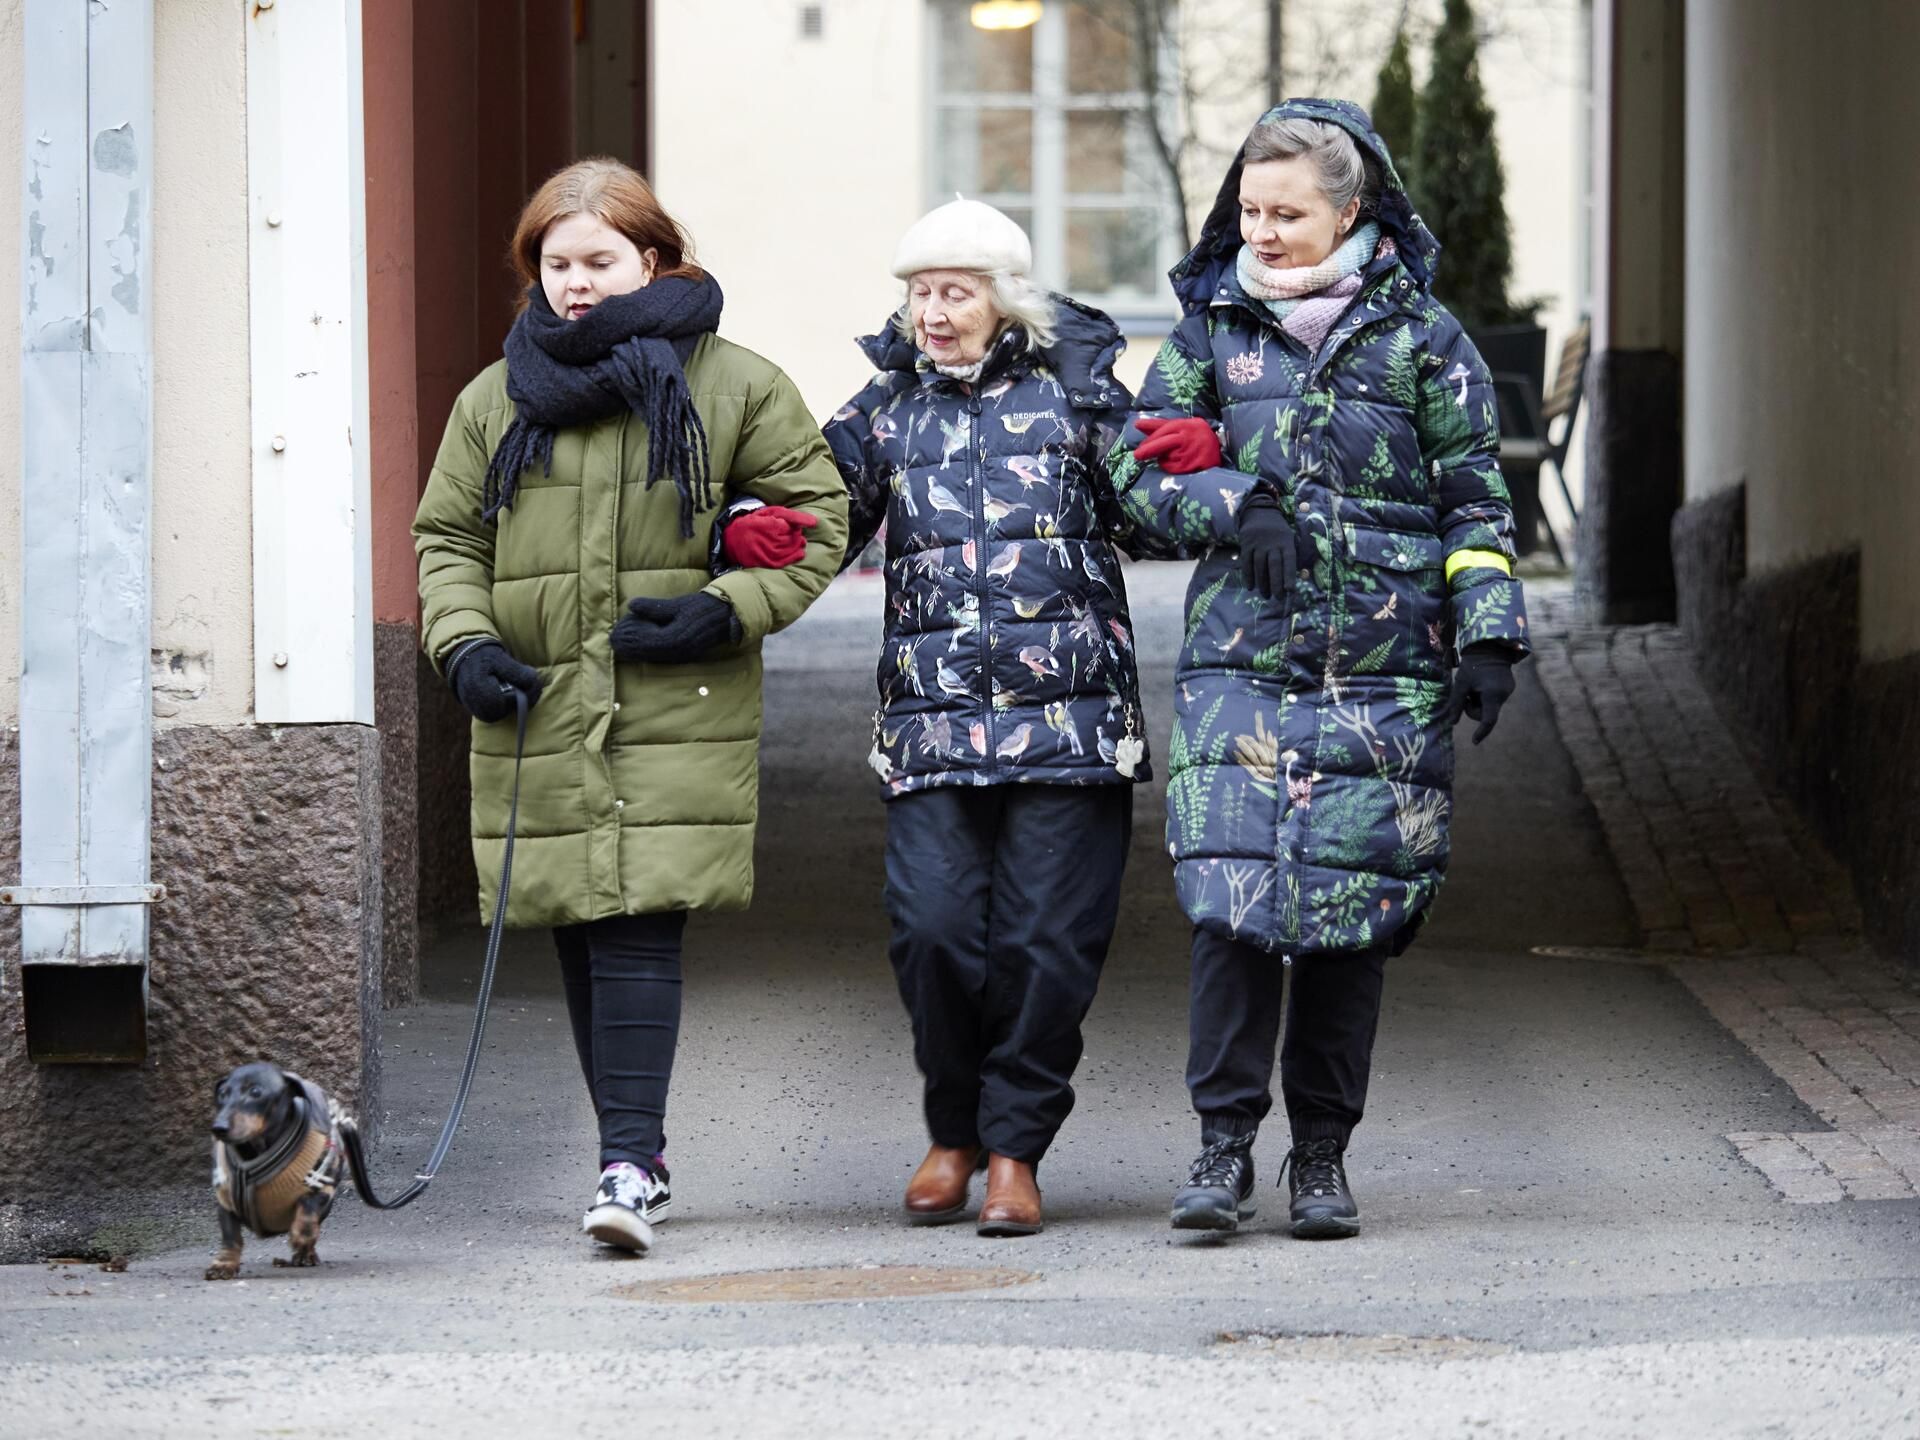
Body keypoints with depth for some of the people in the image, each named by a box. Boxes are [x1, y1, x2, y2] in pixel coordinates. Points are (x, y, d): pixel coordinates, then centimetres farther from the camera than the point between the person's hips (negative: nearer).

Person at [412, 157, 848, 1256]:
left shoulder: (736, 389, 3)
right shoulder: (497, 400, 12)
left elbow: (816, 517, 6)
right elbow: (446, 536, 16)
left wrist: (726, 610, -9)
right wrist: (464, 641, -3)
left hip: (679, 715, -4)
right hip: (541, 713, 4)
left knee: (640, 929, -14)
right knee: (584, 936, 7)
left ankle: (629, 1166, -19)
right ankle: (638, 1150, 21)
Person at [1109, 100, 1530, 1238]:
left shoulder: (1420, 335, 6)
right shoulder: (1211, 331, 10)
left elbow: (1476, 501, 8)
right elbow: (1141, 468, 10)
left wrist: (1489, 633, -2)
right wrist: (1235, 505, -9)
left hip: (1387, 673, -1)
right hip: (1241, 663, 1)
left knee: (1355, 910, 0)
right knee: (1233, 899, -12)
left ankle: (1324, 1155, 11)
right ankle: (1225, 1144, -5)